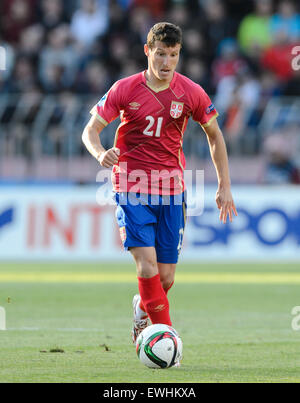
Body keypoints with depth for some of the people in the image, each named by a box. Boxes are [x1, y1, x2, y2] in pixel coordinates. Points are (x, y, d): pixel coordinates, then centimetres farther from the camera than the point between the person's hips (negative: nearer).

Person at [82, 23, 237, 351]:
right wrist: (100, 153, -25)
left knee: (166, 277, 4)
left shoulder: (190, 93, -2)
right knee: (147, 266, -19)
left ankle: (142, 309, 35)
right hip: (131, 188, -2)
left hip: (171, 189, 2)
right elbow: (90, 130, -2)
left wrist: (224, 186, 9)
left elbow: (214, 135, 12)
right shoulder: (125, 89, -6)